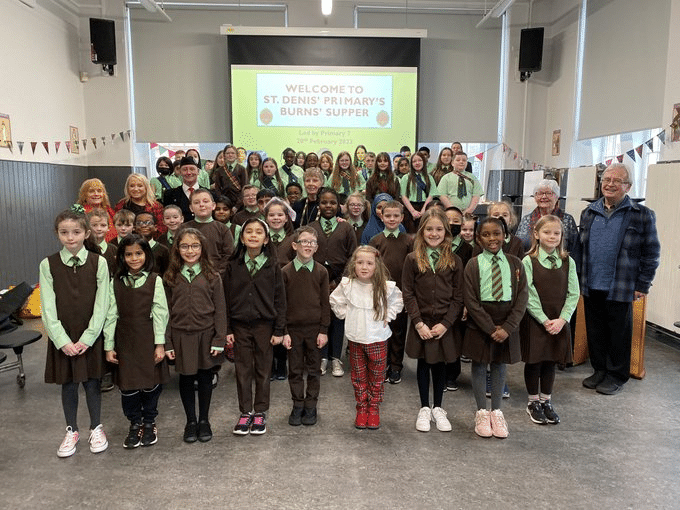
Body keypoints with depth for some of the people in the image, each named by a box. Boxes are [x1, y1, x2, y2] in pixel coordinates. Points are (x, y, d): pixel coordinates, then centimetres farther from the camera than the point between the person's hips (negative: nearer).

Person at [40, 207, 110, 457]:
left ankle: (96, 428, 26)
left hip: (91, 336, -1)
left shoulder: (98, 263, -6)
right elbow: (48, 308, -6)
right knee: (67, 384, 11)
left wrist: (87, 339, -12)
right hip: (62, 338, 1)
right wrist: (62, 341, -12)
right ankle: (71, 431, 29)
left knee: (91, 381, 8)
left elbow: (101, 305, -7)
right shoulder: (48, 265, -4)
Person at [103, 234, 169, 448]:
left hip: (148, 339, -1)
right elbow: (111, 315, 3)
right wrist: (109, 345, 1)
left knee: (151, 382, 6)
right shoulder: (116, 283, 3)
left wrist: (160, 343, -8)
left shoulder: (154, 281, -3)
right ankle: (135, 424, 25)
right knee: (127, 384, 5)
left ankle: (149, 422, 26)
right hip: (125, 340, 2)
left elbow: (160, 313, -5)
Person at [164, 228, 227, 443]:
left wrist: (219, 340, -7)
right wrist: (167, 343, -2)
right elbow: (166, 311, 2)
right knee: (186, 378, 11)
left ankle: (204, 420, 28)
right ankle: (191, 421, 27)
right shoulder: (170, 277, 1)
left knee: (205, 377, 11)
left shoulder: (212, 277, -3)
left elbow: (220, 310, -3)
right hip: (181, 336, 1)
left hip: (206, 334, -1)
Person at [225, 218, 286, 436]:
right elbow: (226, 298, 3)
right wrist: (227, 329, -1)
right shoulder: (233, 265, 1)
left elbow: (280, 300, -2)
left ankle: (260, 412, 22)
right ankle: (245, 412, 22)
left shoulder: (272, 266, -3)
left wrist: (279, 330, -5)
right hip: (240, 326, 1)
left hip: (265, 325, -1)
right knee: (243, 370, 8)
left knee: (263, 370, 8)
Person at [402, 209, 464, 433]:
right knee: (423, 364, 11)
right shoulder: (413, 259, -4)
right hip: (421, 324, -1)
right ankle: (424, 409, 27)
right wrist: (418, 323, -12)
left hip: (445, 325, 1)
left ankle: (438, 408, 29)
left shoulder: (454, 261, -1)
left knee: (440, 364, 12)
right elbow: (408, 294, -5)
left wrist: (445, 323, -11)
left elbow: (458, 297, -2)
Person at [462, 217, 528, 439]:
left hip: (507, 326, 2)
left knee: (499, 366, 12)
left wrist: (507, 327, -11)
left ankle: (496, 411, 27)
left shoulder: (515, 263, 1)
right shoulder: (473, 265, -6)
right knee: (479, 366, 8)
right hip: (479, 326, -2)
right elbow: (471, 301, -9)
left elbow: (522, 298, -2)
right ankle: (482, 412, 23)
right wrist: (491, 328, -13)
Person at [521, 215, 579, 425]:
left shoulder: (568, 262, 2)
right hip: (535, 320, -3)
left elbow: (573, 294, 1)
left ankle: (546, 401, 28)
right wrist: (544, 320, -14)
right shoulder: (529, 261, -8)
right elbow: (529, 296, -11)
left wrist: (562, 319, -10)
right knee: (533, 360, 6)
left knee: (551, 360, 12)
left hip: (559, 322, 3)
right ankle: (533, 402, 23)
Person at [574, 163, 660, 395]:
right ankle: (599, 371, 30)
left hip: (621, 289, -4)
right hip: (591, 287, 4)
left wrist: (642, 286, -6)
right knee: (595, 332, 14)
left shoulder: (642, 215, -4)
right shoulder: (589, 213, 8)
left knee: (619, 334, 8)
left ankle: (616, 376, 25)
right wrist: (578, 279, 7)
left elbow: (651, 254, -3)